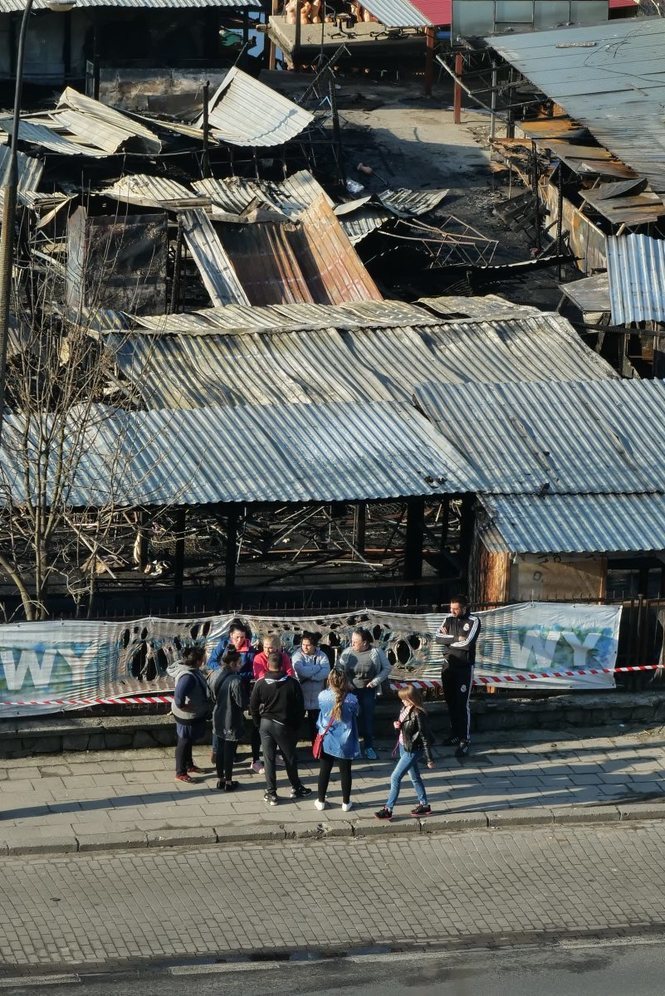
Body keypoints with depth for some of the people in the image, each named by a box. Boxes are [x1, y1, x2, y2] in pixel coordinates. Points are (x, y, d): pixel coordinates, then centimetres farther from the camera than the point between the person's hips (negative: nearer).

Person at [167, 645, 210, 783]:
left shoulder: (189, 668, -5)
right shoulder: (188, 676, -35)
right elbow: (179, 696, -43)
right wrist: (182, 706, -27)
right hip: (188, 715, -10)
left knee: (189, 740, 26)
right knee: (184, 742, 7)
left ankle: (189, 765, 46)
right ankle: (180, 773, 22)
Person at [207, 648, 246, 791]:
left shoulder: (214, 675, -3)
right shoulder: (235, 681, -27)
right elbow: (242, 703, -21)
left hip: (218, 719, 7)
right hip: (232, 721, -7)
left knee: (220, 749, 18)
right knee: (229, 752, 6)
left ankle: (220, 780, 28)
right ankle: (228, 783, 17)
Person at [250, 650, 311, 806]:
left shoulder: (260, 684, -10)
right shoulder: (292, 683, -11)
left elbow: (253, 707, -3)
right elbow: (300, 707, -6)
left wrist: (259, 724, 11)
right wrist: (296, 726, 6)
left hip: (266, 724, 0)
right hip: (285, 726, 0)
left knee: (269, 759, 6)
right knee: (290, 758, 14)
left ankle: (271, 793, 7)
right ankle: (296, 788, 26)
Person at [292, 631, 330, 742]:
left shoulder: (321, 656, 0)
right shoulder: (298, 656, -5)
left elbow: (326, 672, -15)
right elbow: (301, 671, -23)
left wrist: (309, 676, -22)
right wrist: (318, 667, -15)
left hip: (317, 697, 2)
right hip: (301, 695, -2)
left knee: (315, 724, 9)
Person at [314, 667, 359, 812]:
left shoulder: (322, 696, -15)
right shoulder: (351, 700, -19)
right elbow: (355, 716, -3)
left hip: (326, 741, 1)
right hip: (344, 743, -1)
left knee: (324, 770, 15)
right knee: (345, 771, 11)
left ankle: (321, 801, 24)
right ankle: (346, 803, 21)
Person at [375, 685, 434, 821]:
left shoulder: (418, 714, -24)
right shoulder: (405, 709, 1)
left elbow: (425, 737, -20)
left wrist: (429, 759, -16)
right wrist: (397, 725, -7)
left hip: (412, 751, -9)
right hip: (403, 747, 9)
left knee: (395, 777, -7)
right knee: (414, 777, 18)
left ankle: (388, 809, 0)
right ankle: (424, 805, 31)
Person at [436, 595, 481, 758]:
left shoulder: (473, 621, -11)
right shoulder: (449, 619, 5)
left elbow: (467, 643, -22)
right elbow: (439, 636, -7)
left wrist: (448, 640, -10)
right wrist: (455, 638, -18)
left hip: (464, 668, -6)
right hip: (448, 666, 6)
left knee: (462, 703, -7)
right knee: (451, 702, 12)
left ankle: (465, 740, -4)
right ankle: (455, 734, 25)